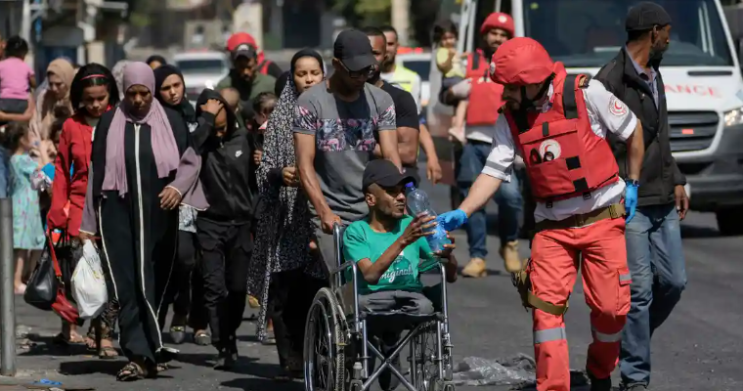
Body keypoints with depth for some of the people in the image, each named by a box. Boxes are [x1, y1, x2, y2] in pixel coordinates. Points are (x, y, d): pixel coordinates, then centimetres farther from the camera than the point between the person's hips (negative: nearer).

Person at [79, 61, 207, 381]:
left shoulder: (171, 121, 5)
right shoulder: (109, 123, 7)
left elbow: (191, 161, 8)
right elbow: (96, 173, 9)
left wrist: (178, 187, -13)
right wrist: (88, 222, 8)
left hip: (158, 215, 0)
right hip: (118, 214, 0)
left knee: (153, 283, 0)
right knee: (127, 285, -6)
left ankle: (143, 352, 10)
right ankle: (140, 354, -6)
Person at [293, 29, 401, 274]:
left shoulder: (381, 101, 8)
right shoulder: (310, 102, -2)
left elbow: (391, 156, 0)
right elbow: (305, 164, -6)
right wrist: (325, 212, -18)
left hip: (373, 211, 3)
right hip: (331, 213, -3)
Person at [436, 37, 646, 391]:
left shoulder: (585, 93, -12)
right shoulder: (510, 119, -2)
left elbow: (632, 130, 1)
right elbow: (494, 170, -5)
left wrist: (633, 184, 5)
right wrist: (461, 213, -19)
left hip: (602, 218, -2)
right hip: (553, 226, 3)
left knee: (610, 307, -1)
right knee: (547, 305, -12)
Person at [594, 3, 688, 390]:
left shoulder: (654, 76, 15)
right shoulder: (611, 80, -14)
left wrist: (676, 181, 16)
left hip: (663, 202, 8)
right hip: (629, 203, -8)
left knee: (673, 281, 9)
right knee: (639, 290, -6)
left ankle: (630, 343, 28)